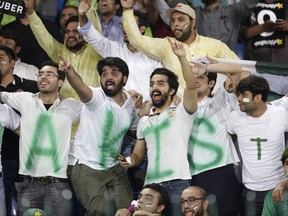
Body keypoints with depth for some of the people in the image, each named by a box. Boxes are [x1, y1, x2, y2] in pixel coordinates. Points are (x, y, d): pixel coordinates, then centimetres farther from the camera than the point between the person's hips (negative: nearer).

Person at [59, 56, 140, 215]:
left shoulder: (131, 104, 4)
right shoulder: (96, 97, -15)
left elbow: (135, 131, 20)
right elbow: (80, 87, -39)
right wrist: (69, 71, -60)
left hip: (113, 167, 6)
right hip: (85, 166, -6)